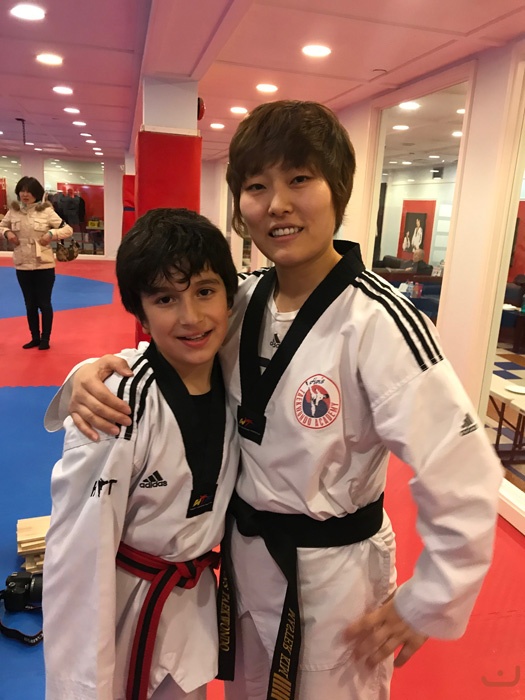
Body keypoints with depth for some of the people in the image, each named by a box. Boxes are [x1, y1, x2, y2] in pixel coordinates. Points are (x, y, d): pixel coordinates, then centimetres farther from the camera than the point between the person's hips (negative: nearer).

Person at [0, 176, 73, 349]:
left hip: (44, 265, -3)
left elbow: (68, 229, -4)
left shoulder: (46, 211, -8)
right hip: (22, 266, 4)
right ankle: (35, 338, 29)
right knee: (30, 304, 14)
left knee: (44, 303, 6)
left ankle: (45, 339, 22)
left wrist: (52, 234, -20)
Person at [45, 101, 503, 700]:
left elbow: (466, 487, -23)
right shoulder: (246, 302, -7)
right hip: (246, 558, 6)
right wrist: (93, 376, -18)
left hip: (333, 578, -6)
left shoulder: (377, 321, -26)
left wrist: (423, 606, -11)